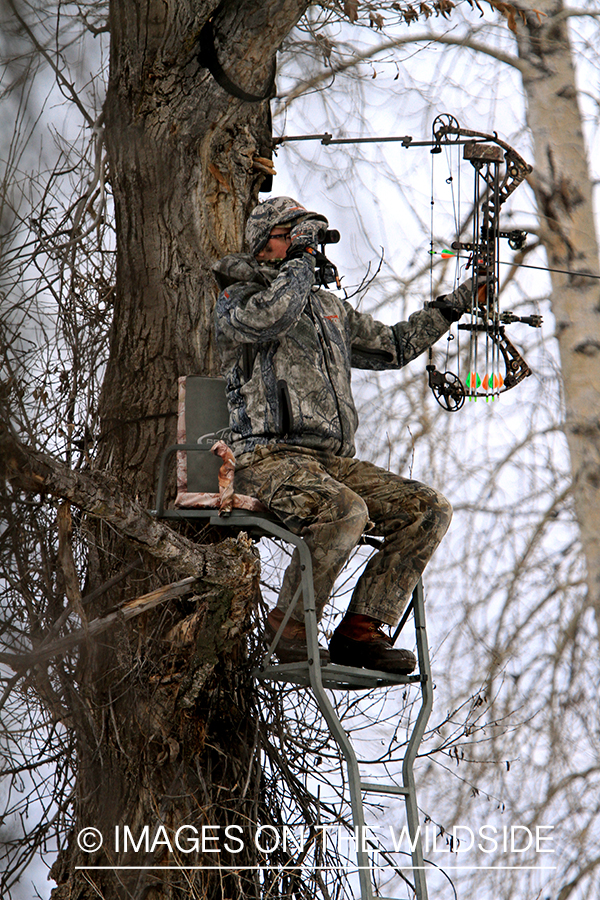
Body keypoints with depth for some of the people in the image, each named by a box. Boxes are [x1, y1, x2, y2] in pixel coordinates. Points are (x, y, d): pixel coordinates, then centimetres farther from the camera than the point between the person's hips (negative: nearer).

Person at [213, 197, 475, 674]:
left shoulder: (330, 306, 25)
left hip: (335, 461, 7)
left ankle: (359, 631, -12)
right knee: (345, 511, -36)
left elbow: (393, 346, 36)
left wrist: (450, 308, 30)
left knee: (430, 510, -11)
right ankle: (287, 624, -16)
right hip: (270, 459, -7)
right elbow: (266, 319, -21)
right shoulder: (236, 298, 4)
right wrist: (301, 260, -9)